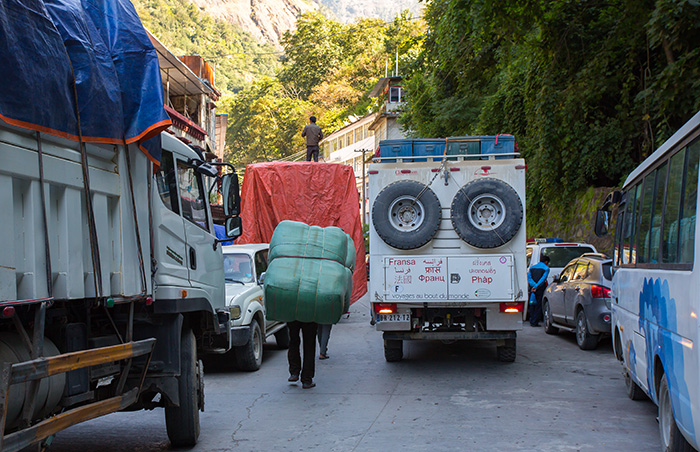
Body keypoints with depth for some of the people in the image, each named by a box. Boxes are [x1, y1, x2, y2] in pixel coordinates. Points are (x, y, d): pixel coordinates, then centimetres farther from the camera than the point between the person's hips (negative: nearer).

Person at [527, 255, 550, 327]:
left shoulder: (532, 267, 14)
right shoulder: (546, 268, -2)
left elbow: (529, 278, 0)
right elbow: (543, 279, -14)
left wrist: (534, 286, -12)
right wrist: (536, 287, -17)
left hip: (533, 289, 5)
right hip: (540, 289, -4)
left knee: (533, 305, 13)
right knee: (538, 306, 0)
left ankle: (532, 321, 14)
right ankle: (534, 322, -3)